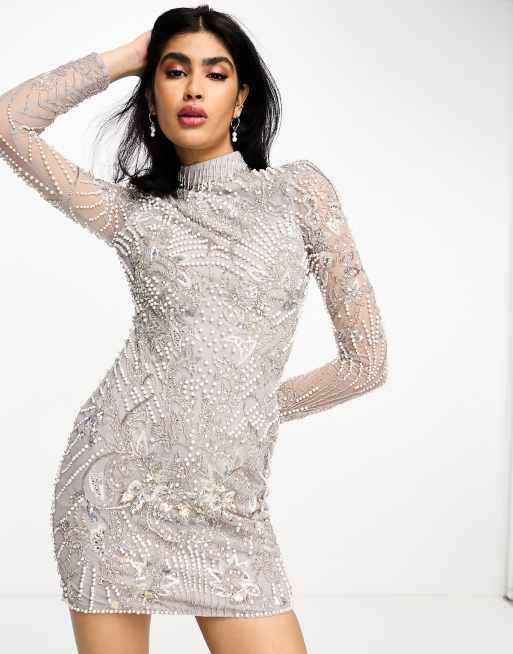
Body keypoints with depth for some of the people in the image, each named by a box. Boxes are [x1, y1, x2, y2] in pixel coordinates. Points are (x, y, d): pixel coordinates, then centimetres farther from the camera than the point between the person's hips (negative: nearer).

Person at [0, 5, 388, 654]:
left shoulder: (299, 189, 3)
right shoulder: (134, 209, 5)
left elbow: (366, 360, 5)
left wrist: (257, 405, 11)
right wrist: (125, 57, 6)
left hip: (228, 506, 0)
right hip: (117, 481, 0)